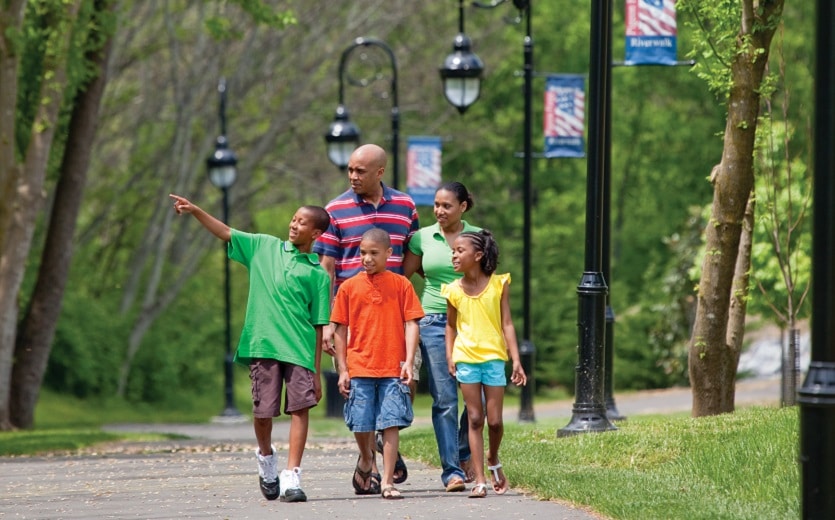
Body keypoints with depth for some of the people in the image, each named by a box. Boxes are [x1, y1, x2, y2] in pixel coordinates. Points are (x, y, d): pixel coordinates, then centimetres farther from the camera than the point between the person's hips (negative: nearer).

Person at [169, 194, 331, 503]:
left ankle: (291, 478, -13)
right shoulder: (265, 247, 14)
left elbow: (319, 326, 4)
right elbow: (225, 233, 13)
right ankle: (266, 456, 32)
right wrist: (195, 211, -1)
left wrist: (316, 370, 0)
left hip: (300, 349, -2)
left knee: (300, 408, -12)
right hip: (262, 346, 2)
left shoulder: (317, 274, 6)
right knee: (263, 411, 3)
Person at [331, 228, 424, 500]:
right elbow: (340, 330, 7)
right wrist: (342, 370, 3)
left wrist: (409, 361, -9)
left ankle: (388, 482, -1)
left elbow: (411, 324, 1)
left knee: (391, 423, -5)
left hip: (393, 369, -1)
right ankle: (365, 462, 34)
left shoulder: (401, 285, 3)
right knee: (361, 425, 4)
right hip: (359, 367, 1)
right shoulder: (349, 287, 5)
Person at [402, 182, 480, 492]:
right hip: (434, 323, 0)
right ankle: (452, 470, -1)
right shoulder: (422, 238, 6)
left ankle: (464, 454, 21)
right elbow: (402, 278, 12)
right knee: (444, 399, -4)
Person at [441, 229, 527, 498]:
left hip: (494, 358, -1)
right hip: (466, 359, 1)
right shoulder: (454, 290, 3)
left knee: (495, 421, -1)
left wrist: (516, 360, -5)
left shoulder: (499, 284, -2)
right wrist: (450, 357, 3)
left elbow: (506, 324, -1)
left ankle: (493, 460, 29)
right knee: (475, 419, 0)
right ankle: (480, 480, 3)